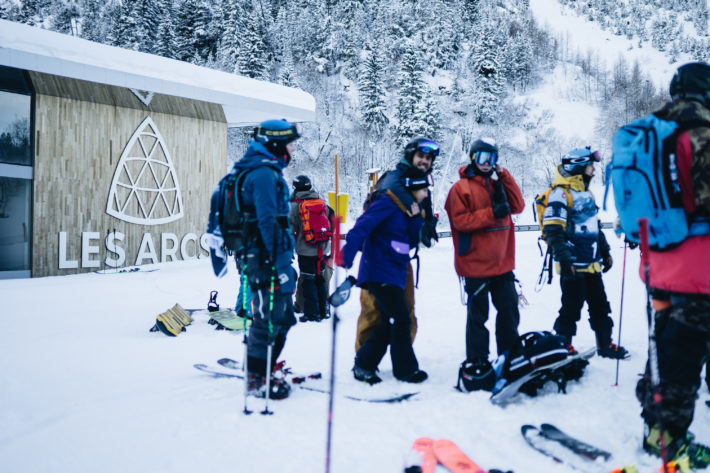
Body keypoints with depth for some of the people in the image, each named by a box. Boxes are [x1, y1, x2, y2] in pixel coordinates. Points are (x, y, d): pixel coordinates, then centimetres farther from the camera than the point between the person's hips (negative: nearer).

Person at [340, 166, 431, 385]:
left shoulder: (408, 209, 15)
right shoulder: (387, 203, -13)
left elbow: (412, 242, 12)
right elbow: (362, 227, -23)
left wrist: (415, 218, -3)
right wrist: (347, 256, -34)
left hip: (394, 274, 10)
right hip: (380, 273, -10)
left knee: (388, 322, 11)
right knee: (401, 319, -5)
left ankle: (363, 365, 18)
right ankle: (405, 369, 8)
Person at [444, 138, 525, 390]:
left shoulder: (498, 183, 14)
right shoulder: (461, 187, -4)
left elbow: (517, 206, 2)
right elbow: (460, 220, -13)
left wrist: (504, 176, -5)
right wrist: (492, 213, -20)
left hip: (502, 262, 6)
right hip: (475, 264, -6)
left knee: (509, 310, 12)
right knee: (478, 315, 1)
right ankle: (476, 364, 11)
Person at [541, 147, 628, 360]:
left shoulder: (586, 193, 16)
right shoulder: (561, 194, -13)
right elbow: (553, 231, -18)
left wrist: (605, 251, 23)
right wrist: (564, 259, -22)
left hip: (592, 264, 9)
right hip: (574, 266, -9)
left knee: (600, 306, 14)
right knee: (571, 308, -1)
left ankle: (605, 344, 25)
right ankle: (563, 346, 12)